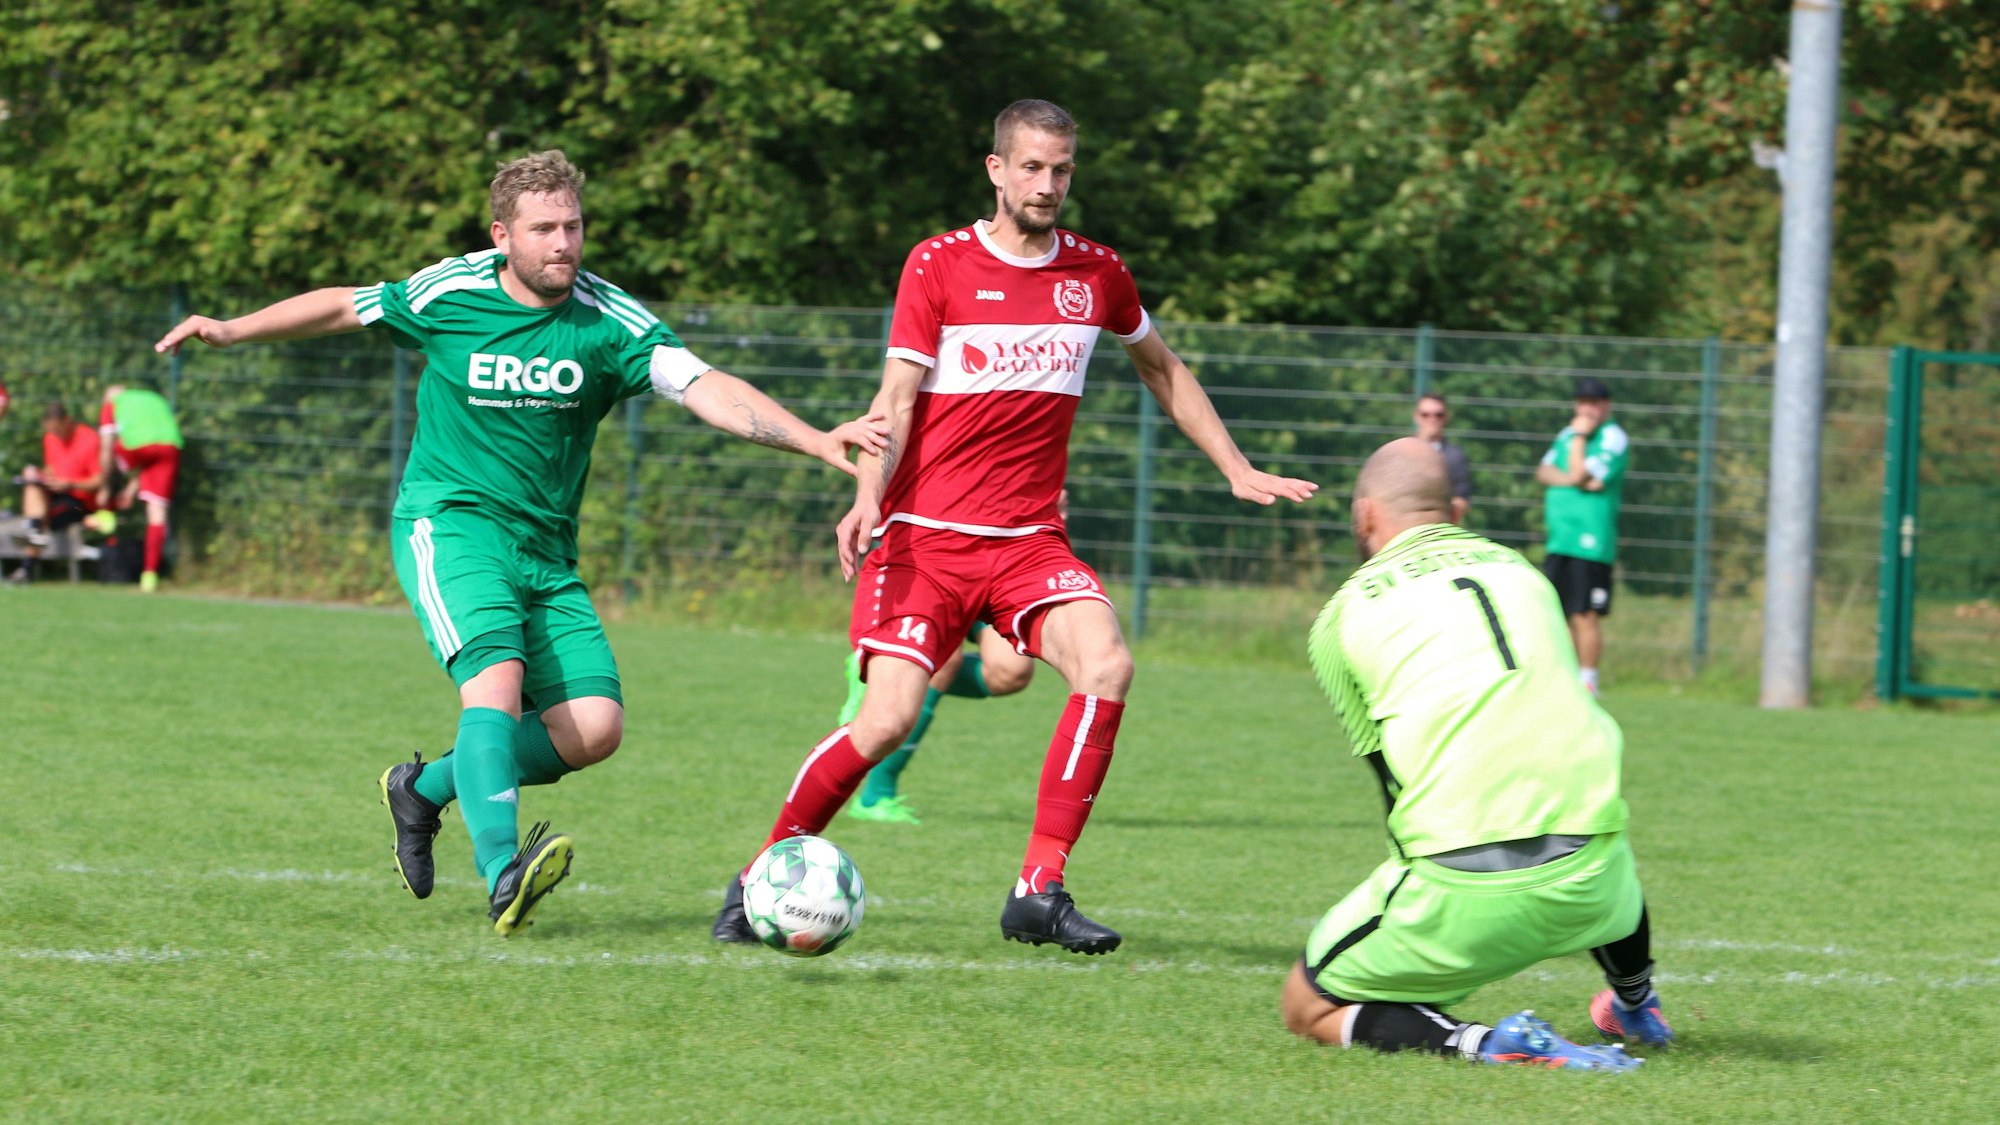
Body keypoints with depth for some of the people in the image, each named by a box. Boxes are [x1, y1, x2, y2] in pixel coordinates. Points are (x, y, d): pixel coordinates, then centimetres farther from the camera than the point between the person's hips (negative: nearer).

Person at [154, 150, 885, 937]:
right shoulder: (449, 295, -5)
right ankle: (504, 877, -40)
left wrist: (817, 442, -27)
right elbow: (342, 309, 12)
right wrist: (233, 331, 10)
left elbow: (706, 389, -15)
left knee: (596, 726, -10)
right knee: (497, 677, -29)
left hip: (547, 549, 4)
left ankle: (427, 788, 12)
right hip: (449, 523, -4)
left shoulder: (609, 322, -5)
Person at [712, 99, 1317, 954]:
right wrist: (868, 496, -22)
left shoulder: (1097, 274, 8)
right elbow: (896, 401, -5)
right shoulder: (938, 266, -3)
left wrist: (1237, 470, 25)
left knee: (1106, 664, -24)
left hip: (1030, 540, 4)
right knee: (888, 717, -17)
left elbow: (1162, 370, 26)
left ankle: (1040, 891, -17)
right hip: (927, 534, -3)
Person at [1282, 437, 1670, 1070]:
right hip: (1587, 883, 5)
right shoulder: (1520, 572, 21)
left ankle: (1479, 1041, -9)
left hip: (1462, 896, -5)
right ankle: (1635, 1007, 60)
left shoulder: (1344, 614, 11)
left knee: (1307, 1007, 13)